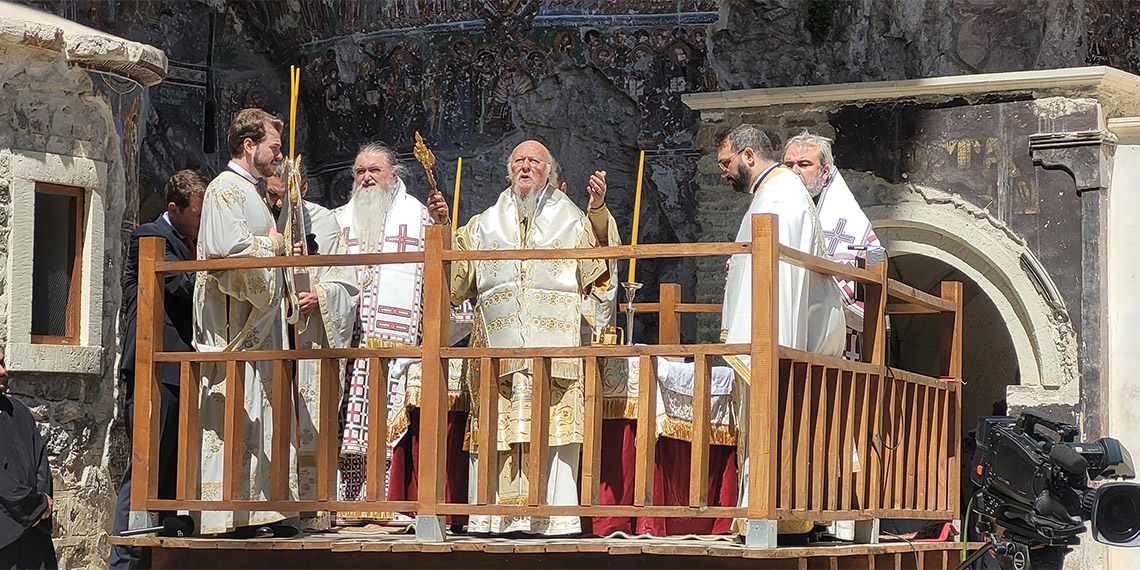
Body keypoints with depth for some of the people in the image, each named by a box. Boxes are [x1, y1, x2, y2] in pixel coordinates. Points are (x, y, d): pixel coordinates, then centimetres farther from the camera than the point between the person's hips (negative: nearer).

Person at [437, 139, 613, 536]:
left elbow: (596, 267, -2)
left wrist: (598, 210, -14)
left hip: (554, 350, -2)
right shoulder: (485, 225, 22)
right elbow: (456, 277, 17)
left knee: (550, 435, -9)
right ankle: (495, 515, -4)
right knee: (496, 430, -5)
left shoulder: (571, 222, 15)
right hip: (497, 350, 2)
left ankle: (551, 515, -9)